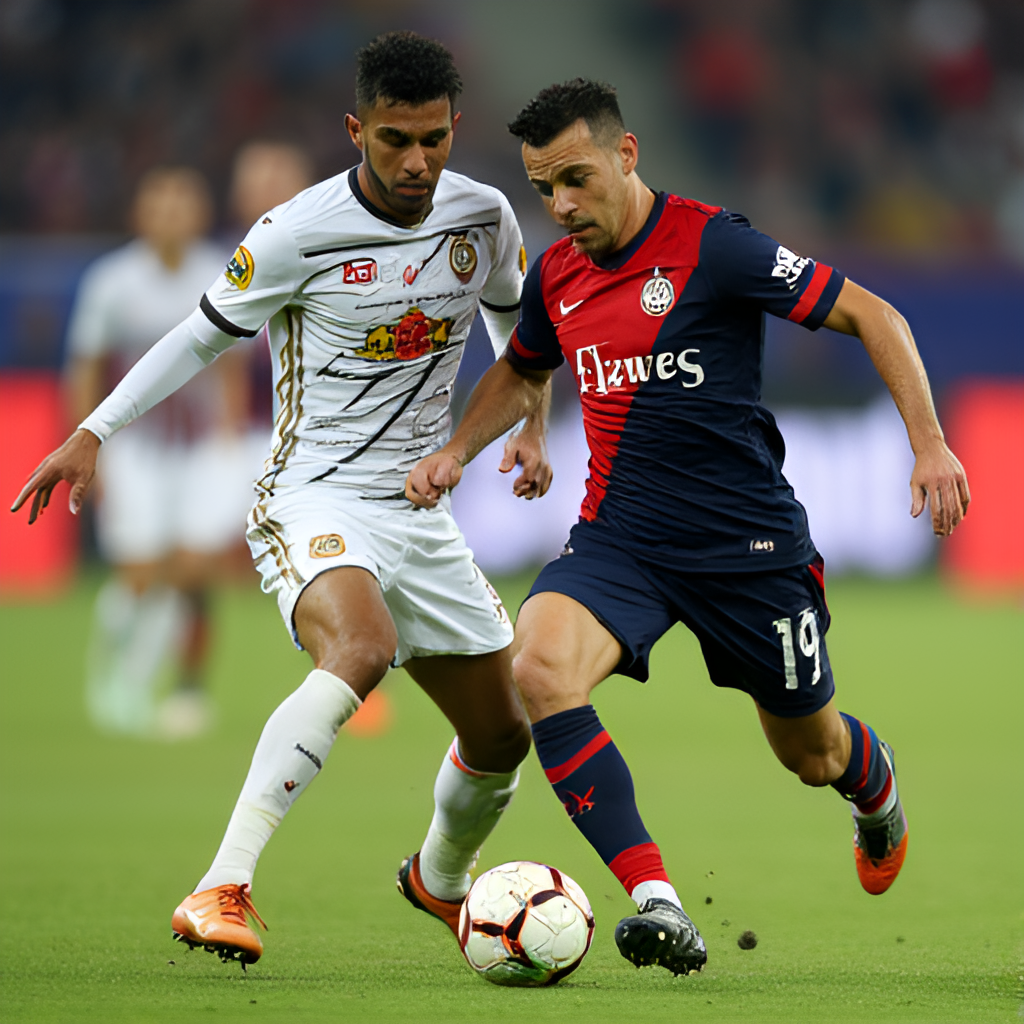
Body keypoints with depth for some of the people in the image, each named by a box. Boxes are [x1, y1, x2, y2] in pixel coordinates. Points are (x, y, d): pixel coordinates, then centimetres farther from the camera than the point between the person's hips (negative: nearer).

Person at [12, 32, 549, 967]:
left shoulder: (483, 216, 0)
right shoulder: (298, 234, -14)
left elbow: (514, 317, 21)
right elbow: (206, 334, 0)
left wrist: (531, 426, 7)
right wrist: (93, 433, -1)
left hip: (420, 516, 6)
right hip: (313, 502, -6)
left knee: (503, 733, 12)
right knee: (361, 651, -37)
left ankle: (440, 880, 45)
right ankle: (223, 889, -42)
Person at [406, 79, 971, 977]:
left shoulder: (711, 245, -15)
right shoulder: (555, 276, 4)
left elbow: (871, 317, -11)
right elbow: (523, 371, 27)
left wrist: (929, 444, -19)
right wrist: (458, 449, 11)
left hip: (749, 543, -4)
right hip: (620, 534, 4)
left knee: (813, 755, 13)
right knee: (540, 666, -28)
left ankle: (877, 789, 54)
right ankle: (656, 903, -30)